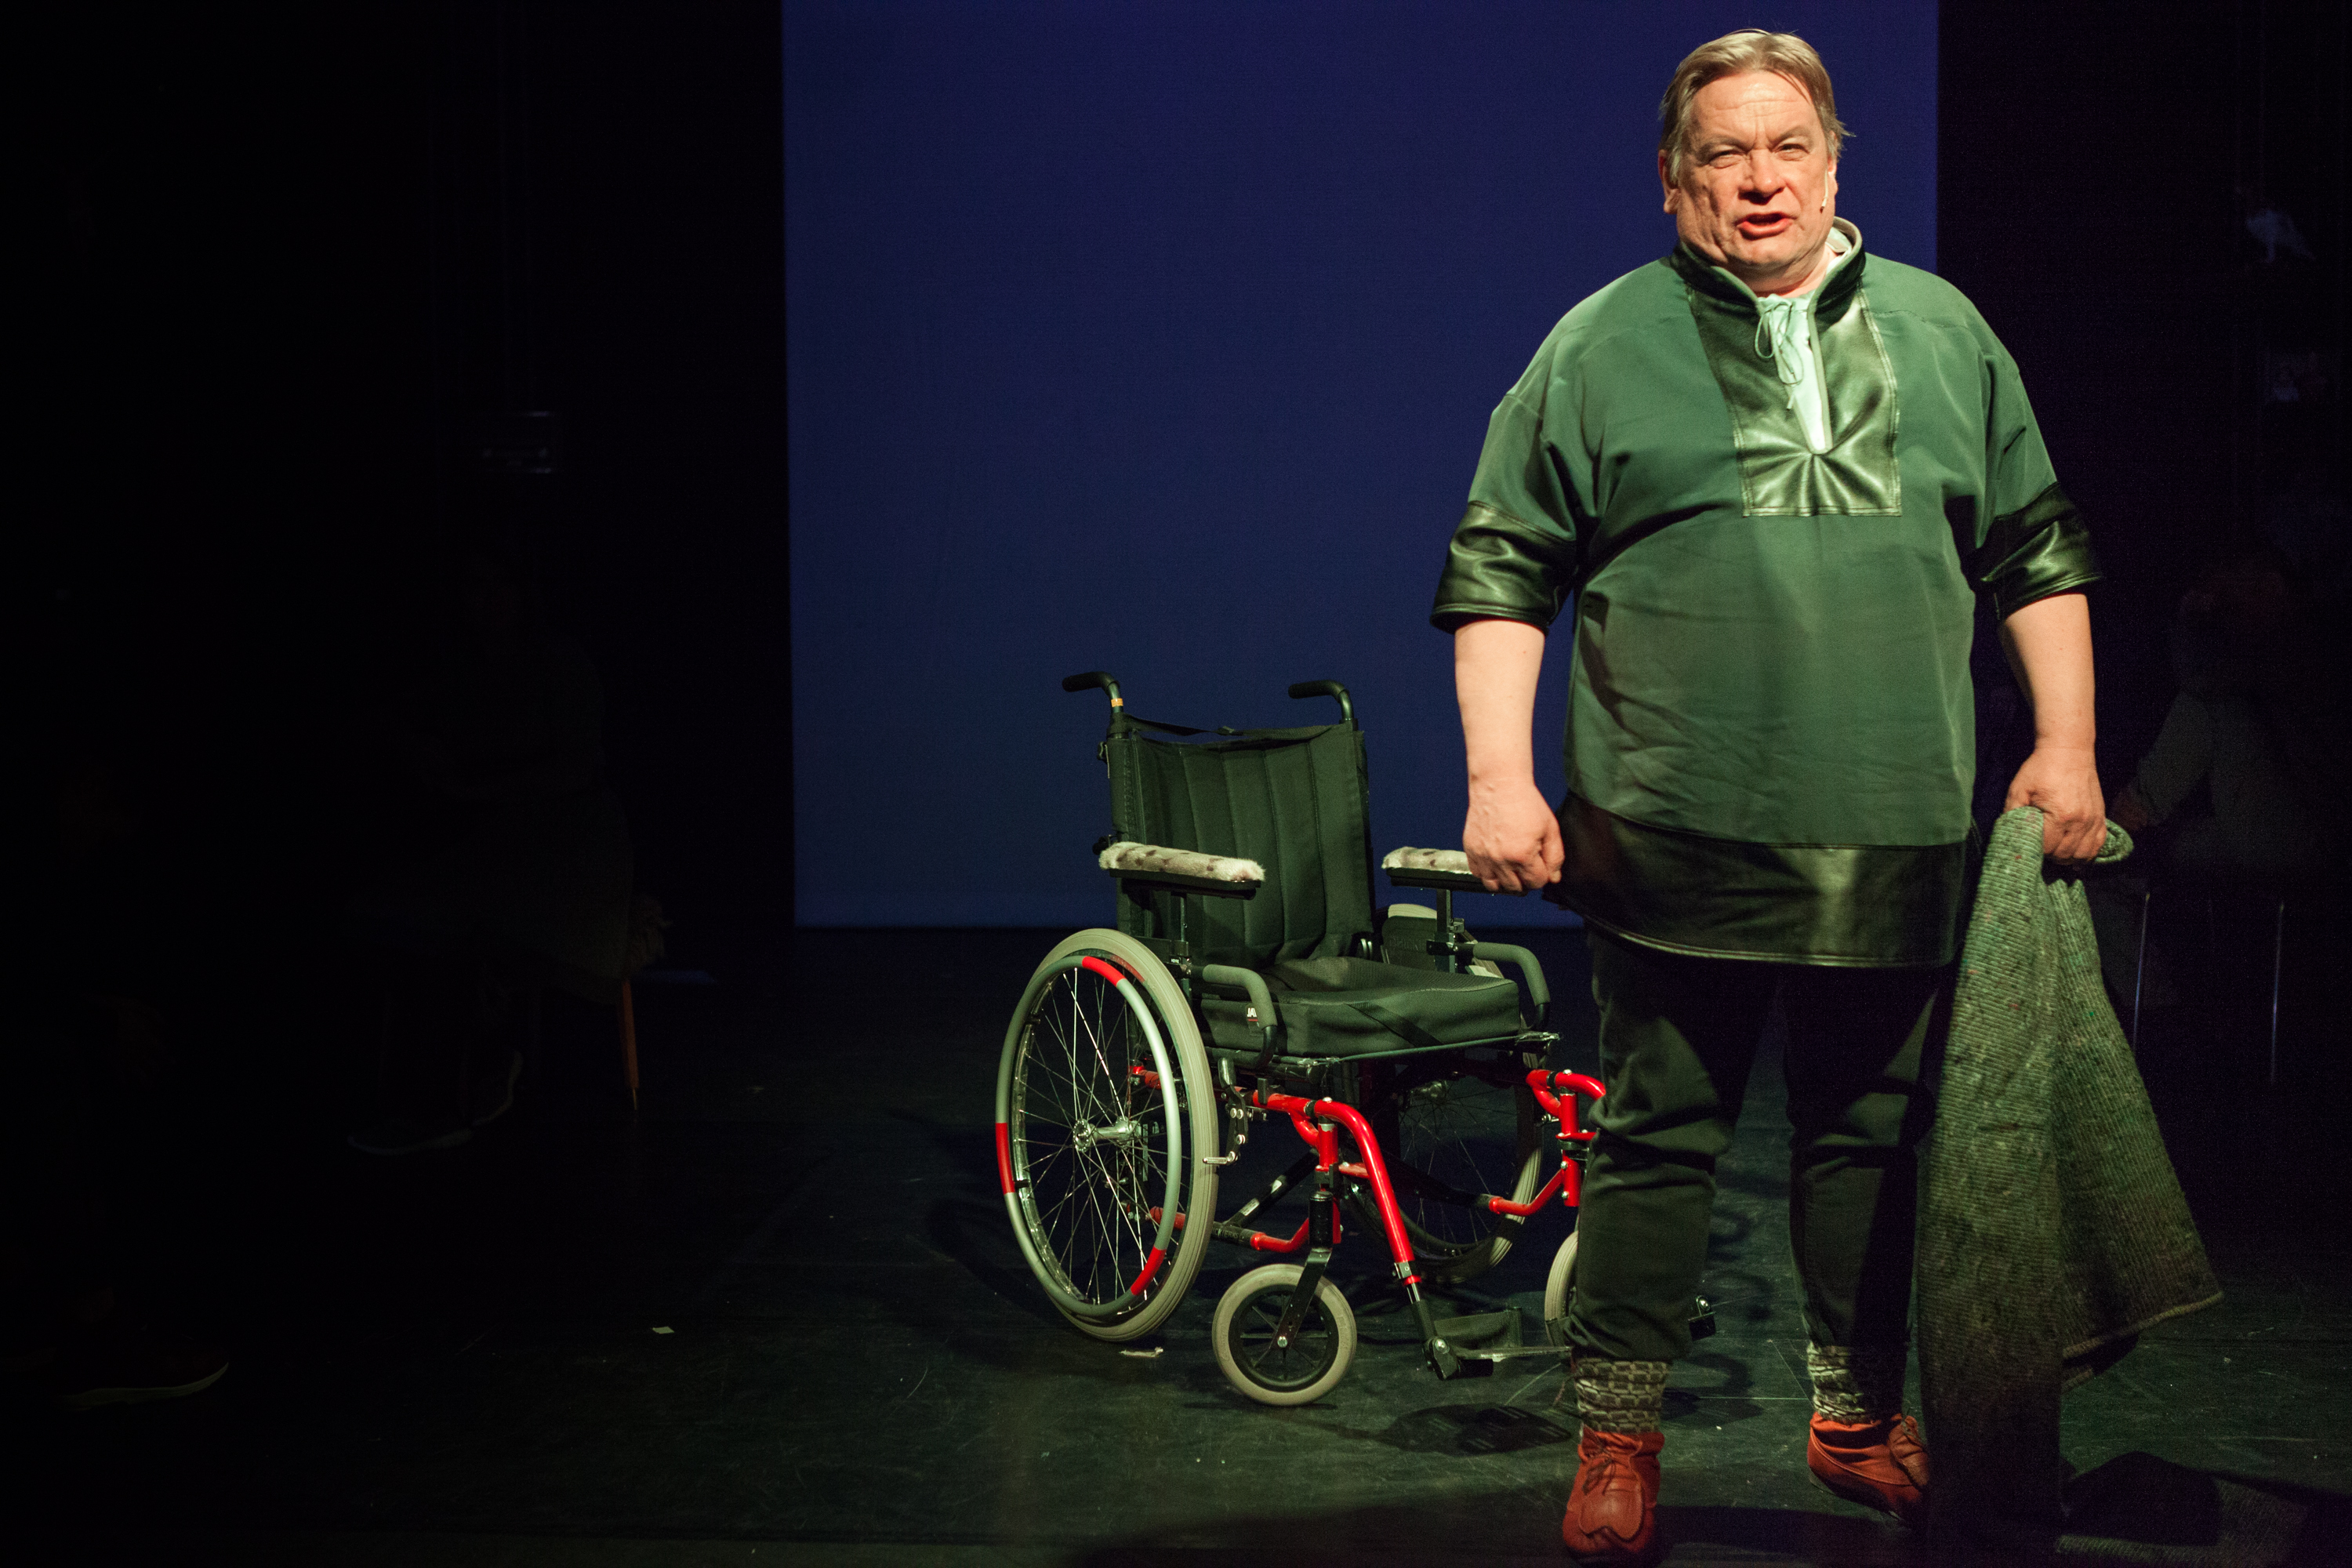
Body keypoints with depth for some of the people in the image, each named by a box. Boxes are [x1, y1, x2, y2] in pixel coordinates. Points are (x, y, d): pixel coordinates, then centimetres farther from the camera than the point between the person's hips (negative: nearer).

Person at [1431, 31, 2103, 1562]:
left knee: (1872, 1134, 12)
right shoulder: (1603, 345, 3)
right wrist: (1500, 777, -7)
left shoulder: (1942, 332, 12)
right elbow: (1499, 571, 2)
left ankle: (1860, 1416, 28)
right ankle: (1619, 1440, 14)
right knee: (1659, 1136, 2)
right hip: (1678, 842, -3)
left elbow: (2039, 551, 17)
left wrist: (2064, 747, 9)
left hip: (1895, 843, 3)